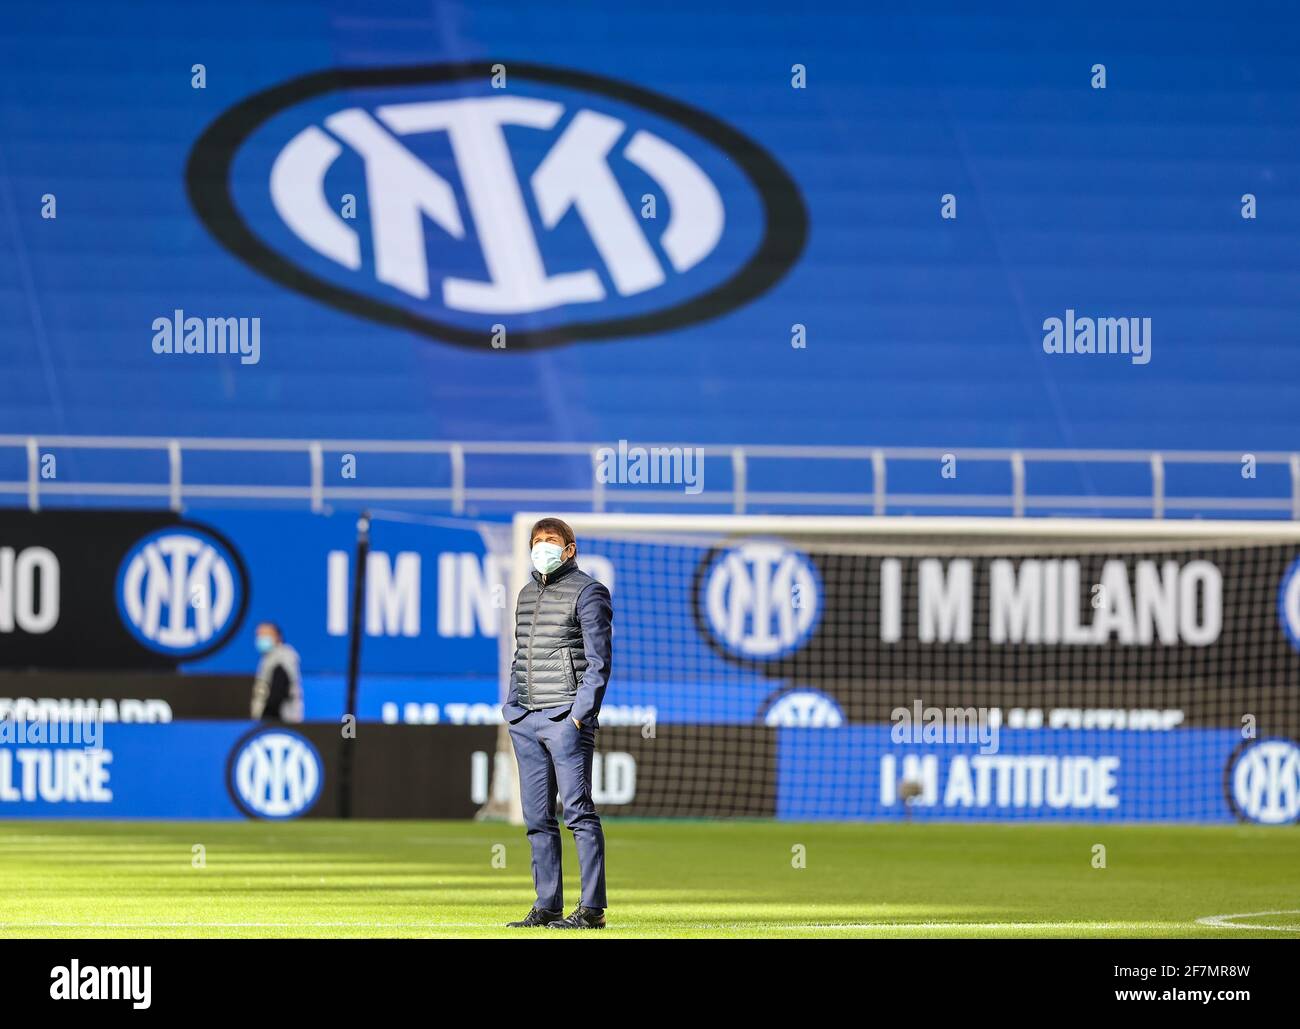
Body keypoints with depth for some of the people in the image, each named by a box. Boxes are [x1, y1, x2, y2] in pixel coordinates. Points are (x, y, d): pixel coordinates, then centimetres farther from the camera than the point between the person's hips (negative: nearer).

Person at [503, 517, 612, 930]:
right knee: (538, 817, 6)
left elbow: (598, 661, -7)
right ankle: (547, 907, 10)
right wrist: (511, 706, 15)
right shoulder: (527, 594, 20)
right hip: (526, 720, 8)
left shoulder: (586, 592, -2)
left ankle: (592, 908, -12)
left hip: (566, 719, -8)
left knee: (578, 811, -10)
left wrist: (581, 713, -15)